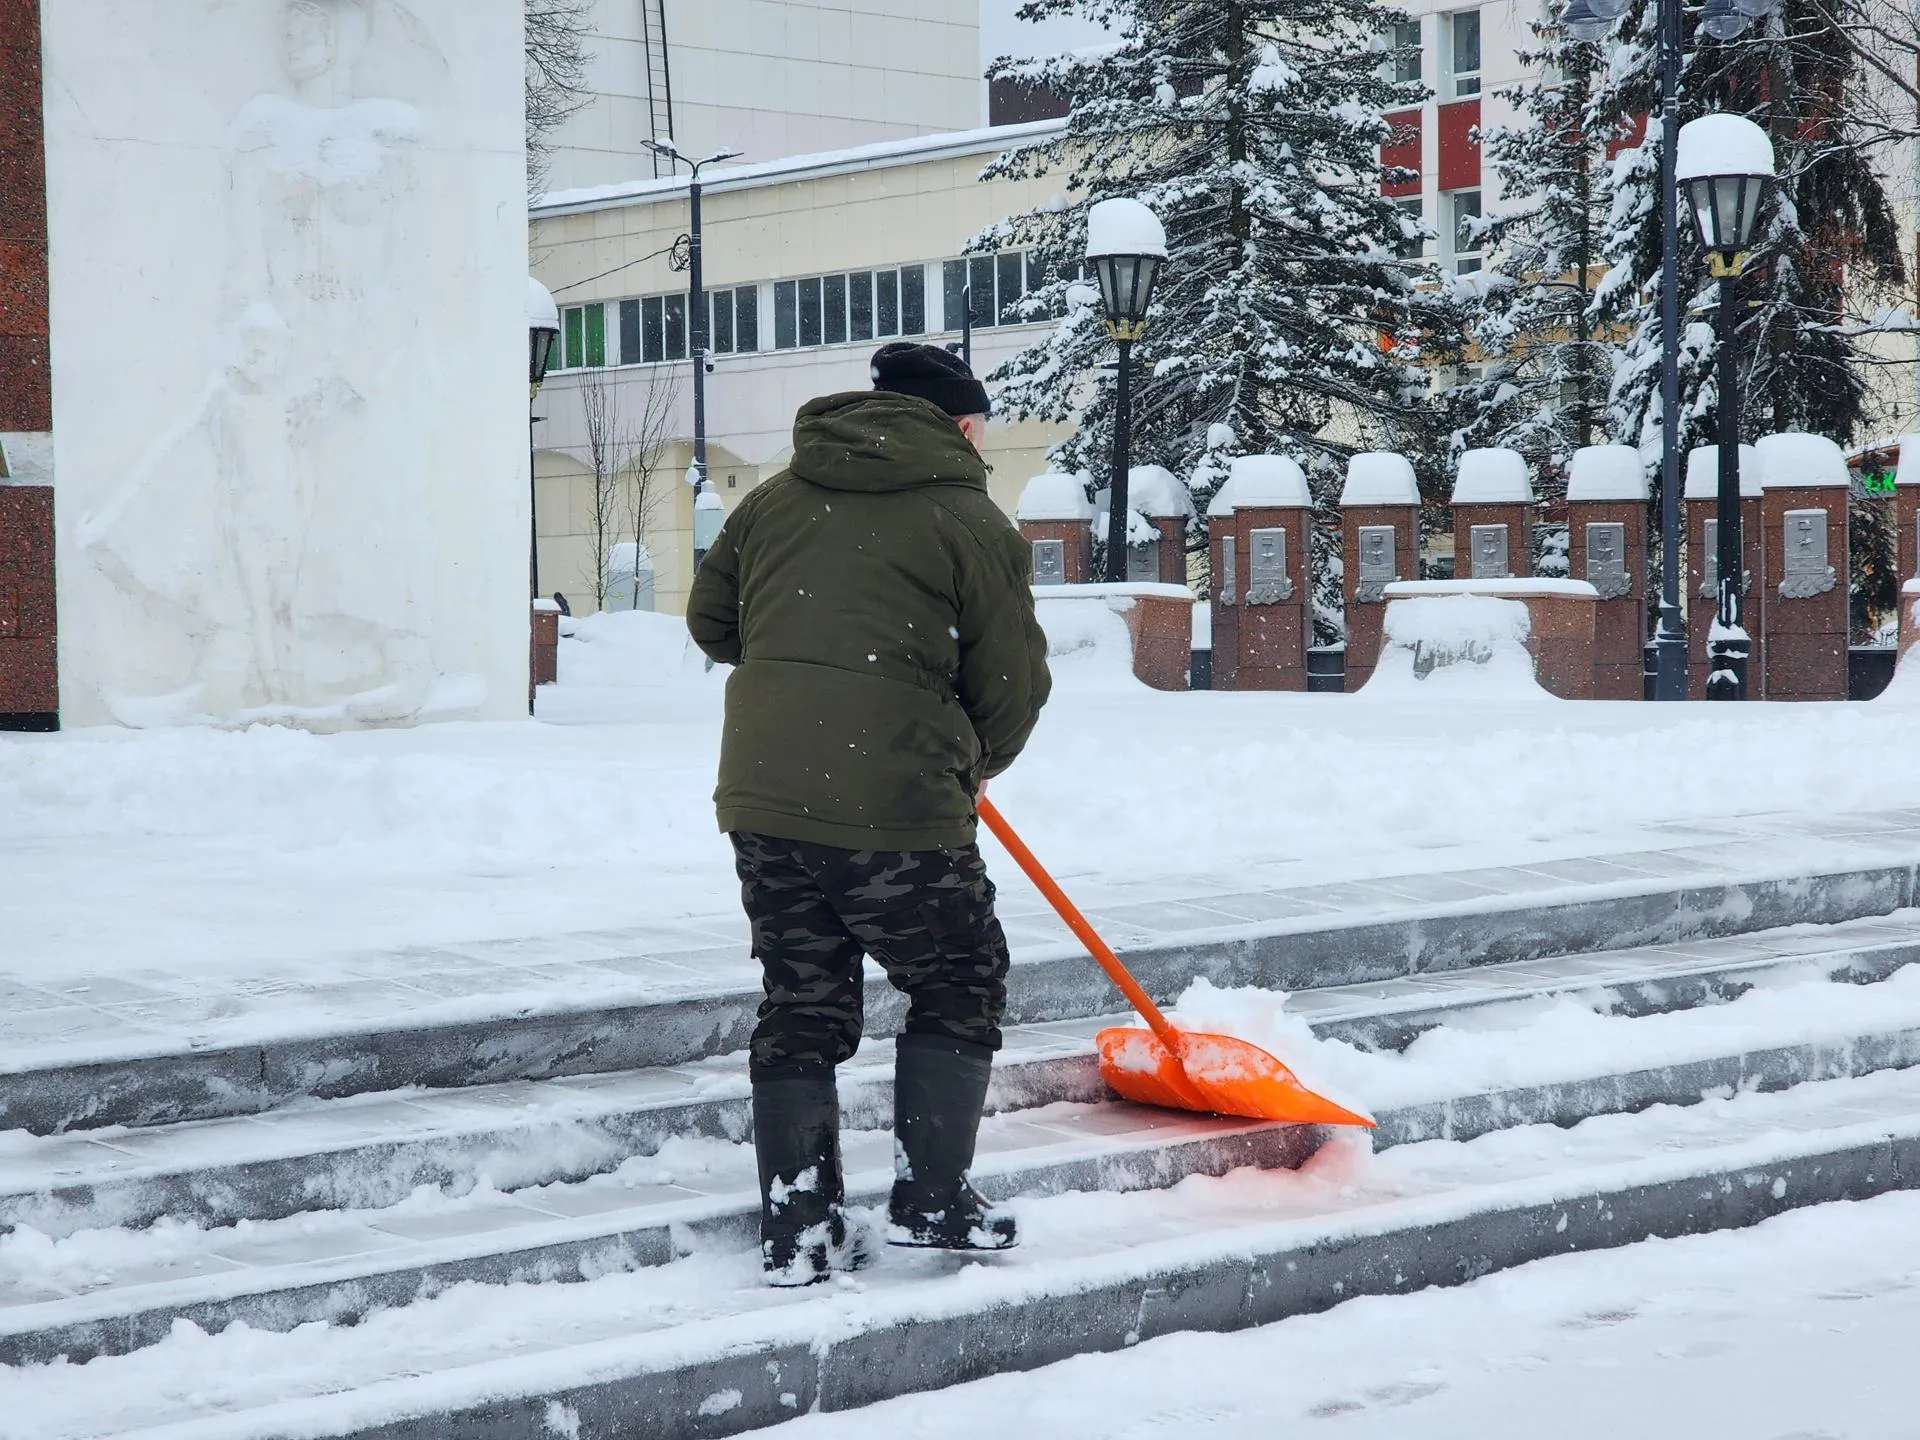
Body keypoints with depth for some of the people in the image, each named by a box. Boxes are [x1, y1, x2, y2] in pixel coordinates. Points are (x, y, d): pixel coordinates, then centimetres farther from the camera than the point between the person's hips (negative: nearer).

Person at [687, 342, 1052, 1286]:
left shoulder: (776, 498, 15)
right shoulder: (971, 521, 0)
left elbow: (711, 623, 22)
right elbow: (1014, 682, 3)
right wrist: (971, 767, 22)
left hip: (760, 795, 5)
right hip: (892, 804, -5)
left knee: (801, 1004, 13)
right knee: (957, 986, 13)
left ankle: (797, 1233, 13)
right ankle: (931, 1199, 11)